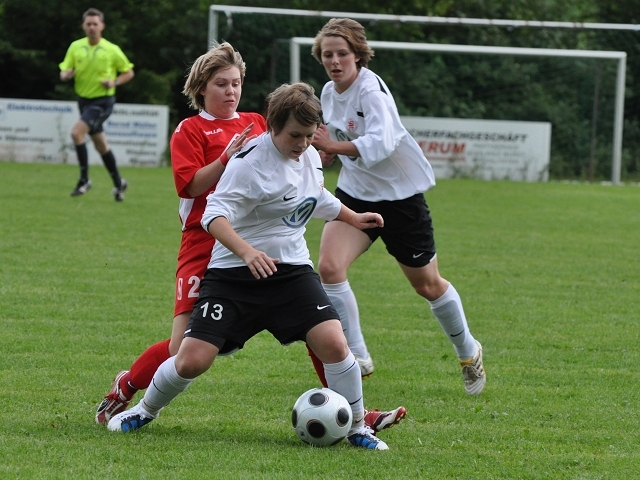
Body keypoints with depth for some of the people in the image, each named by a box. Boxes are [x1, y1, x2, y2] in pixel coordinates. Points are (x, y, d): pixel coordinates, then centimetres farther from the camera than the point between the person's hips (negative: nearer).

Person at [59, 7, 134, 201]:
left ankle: (84, 179, -13)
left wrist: (115, 82, -16)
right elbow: (64, 73, 3)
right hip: (84, 99, 5)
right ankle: (118, 183, 31)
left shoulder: (112, 50, -9)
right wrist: (66, 74, -21)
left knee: (76, 132, -23)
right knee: (100, 145, 14)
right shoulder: (75, 47, 0)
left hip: (102, 101, -5)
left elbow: (129, 72, 2)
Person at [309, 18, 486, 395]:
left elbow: (381, 144, -37)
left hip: (400, 195, -6)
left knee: (428, 285, 10)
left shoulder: (371, 89, -22)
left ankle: (469, 353, 35)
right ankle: (357, 358, -8)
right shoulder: (329, 92, 2)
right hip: (355, 193, 6)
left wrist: (334, 146, -42)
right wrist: (326, 153, 0)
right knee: (329, 266, -19)